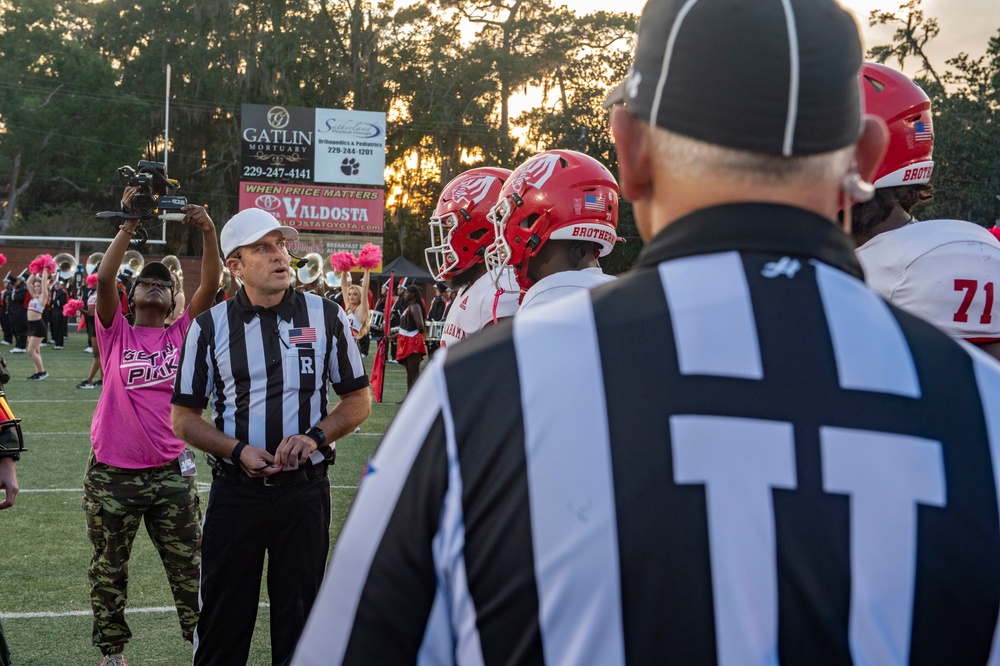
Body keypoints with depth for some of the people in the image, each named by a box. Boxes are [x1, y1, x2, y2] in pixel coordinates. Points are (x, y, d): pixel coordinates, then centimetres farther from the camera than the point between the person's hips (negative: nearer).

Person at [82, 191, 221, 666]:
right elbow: (104, 278, -14)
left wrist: (208, 231, -21)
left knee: (188, 565, 7)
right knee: (109, 568, 12)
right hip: (112, 473, 0)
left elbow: (211, 284, -8)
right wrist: (129, 225, -16)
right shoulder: (115, 333, 2)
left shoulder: (182, 335, 4)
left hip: (170, 471, 1)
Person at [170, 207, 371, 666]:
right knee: (222, 623, 7)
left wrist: (316, 436, -11)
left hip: (305, 489, 0)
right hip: (235, 491, 0)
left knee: (299, 619, 10)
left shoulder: (326, 316, 2)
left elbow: (358, 400, 7)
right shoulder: (211, 326, 0)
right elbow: (184, 418, 4)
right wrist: (239, 451, -13)